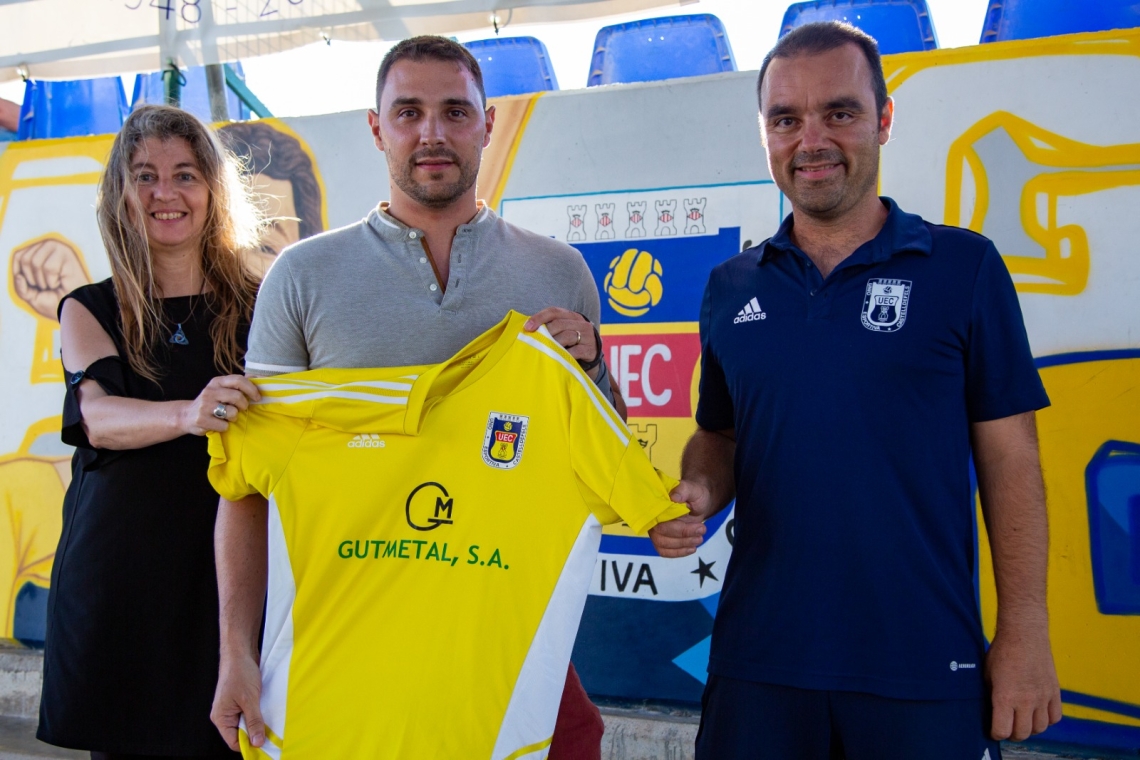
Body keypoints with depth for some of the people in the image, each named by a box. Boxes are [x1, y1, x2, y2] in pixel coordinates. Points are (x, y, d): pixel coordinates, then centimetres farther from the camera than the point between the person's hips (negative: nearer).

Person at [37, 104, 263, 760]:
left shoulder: (260, 306, 5)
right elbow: (98, 417, -11)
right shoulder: (90, 310, 7)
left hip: (231, 572, 0)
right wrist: (189, 414, -31)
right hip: (120, 577, 1)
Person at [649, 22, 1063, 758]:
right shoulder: (731, 288, 8)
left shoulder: (964, 267, -2)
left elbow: (1009, 458, -2)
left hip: (926, 668, -2)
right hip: (760, 661, 3)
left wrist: (1024, 636, -5)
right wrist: (697, 494, -6)